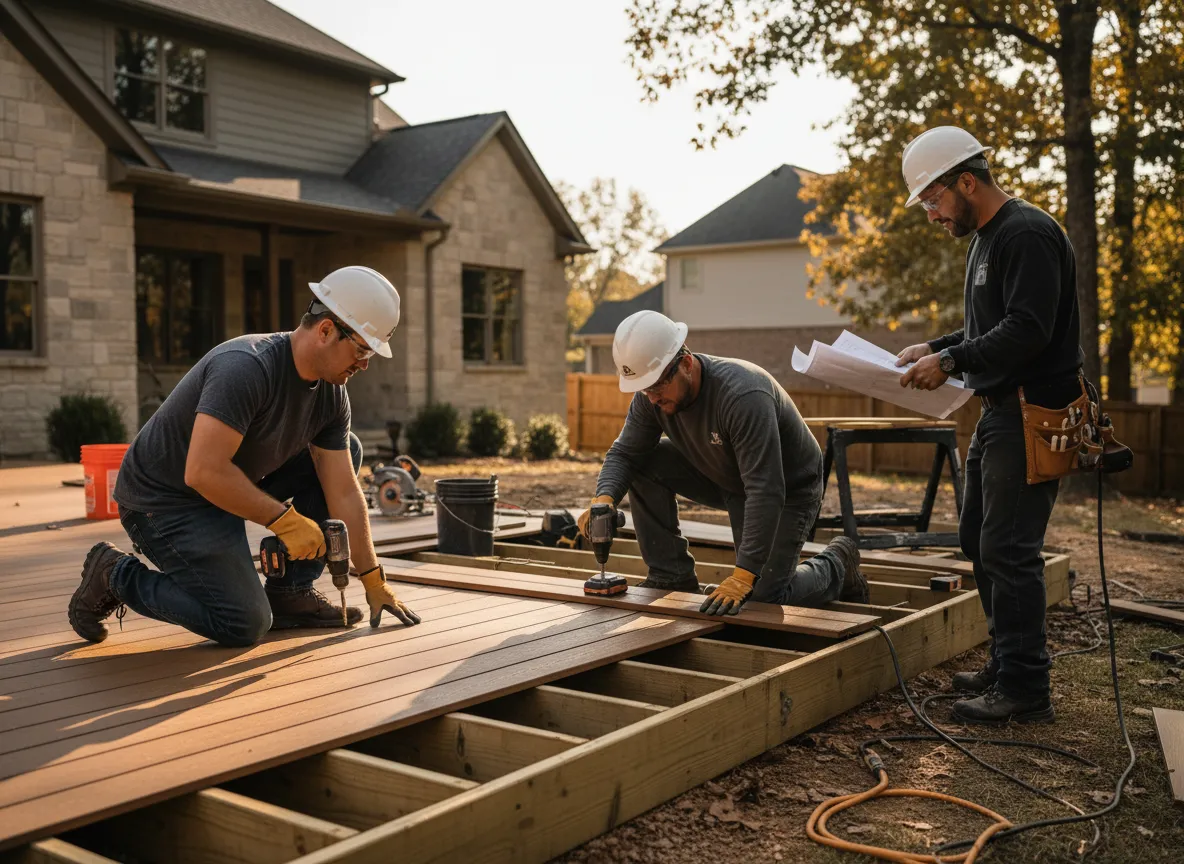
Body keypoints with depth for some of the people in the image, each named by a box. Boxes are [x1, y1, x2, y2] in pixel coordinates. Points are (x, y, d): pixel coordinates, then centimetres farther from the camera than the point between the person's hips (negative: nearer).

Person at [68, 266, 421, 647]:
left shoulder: (332, 394, -4)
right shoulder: (246, 368, -29)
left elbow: (344, 493, -1)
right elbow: (204, 472, -35)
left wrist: (373, 581, -3)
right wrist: (284, 519, -26)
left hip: (228, 484, 9)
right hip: (164, 500, -9)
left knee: (345, 450, 2)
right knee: (244, 626, -17)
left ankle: (289, 592, 7)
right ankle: (116, 574, 3)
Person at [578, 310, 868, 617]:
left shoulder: (742, 396, -38)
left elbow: (766, 493, -40)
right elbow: (623, 452, -8)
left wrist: (742, 577, -44)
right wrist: (604, 499, -32)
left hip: (788, 490, -6)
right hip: (724, 480, 7)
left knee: (762, 598, -17)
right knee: (644, 464, -13)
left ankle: (836, 565, 14)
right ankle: (672, 577, -2)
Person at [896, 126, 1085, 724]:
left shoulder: (1028, 234, -15)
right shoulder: (984, 240, 18)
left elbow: (1027, 330, -24)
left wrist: (951, 362, -21)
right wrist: (935, 349, 11)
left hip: (1033, 412, -11)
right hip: (1000, 410, 11)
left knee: (1007, 548, -9)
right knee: (978, 538, 15)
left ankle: (1025, 691, 0)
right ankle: (1005, 665, 26)